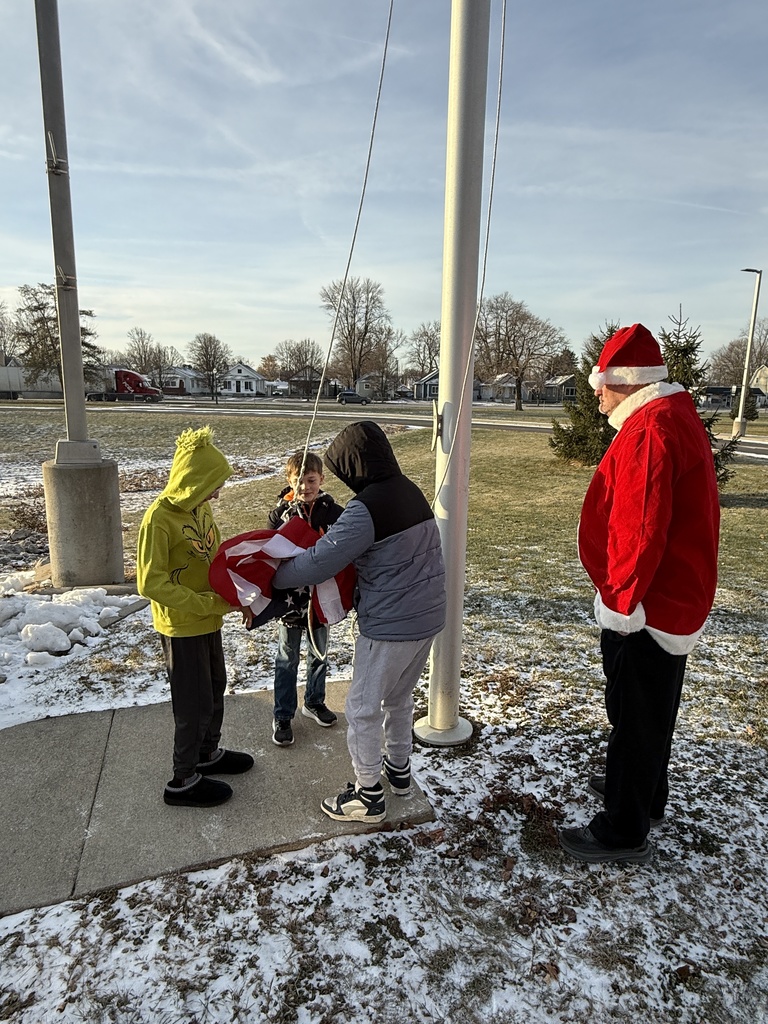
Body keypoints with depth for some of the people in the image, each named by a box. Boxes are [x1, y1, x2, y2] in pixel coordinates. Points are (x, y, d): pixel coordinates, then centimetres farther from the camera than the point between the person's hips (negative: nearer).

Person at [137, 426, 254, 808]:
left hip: (208, 621, 8)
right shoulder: (159, 518, -23)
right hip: (180, 627, -8)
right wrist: (208, 603, -25)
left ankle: (208, 754, 43)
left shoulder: (201, 507, 0)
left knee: (215, 689, 22)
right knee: (194, 705, 4)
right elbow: (150, 583, -24)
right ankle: (183, 781, 24)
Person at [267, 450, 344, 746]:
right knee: (287, 659, 11)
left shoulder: (333, 512, -8)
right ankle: (282, 717, 26)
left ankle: (314, 702, 42)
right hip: (290, 596, -2)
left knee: (318, 654, 20)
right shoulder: (280, 512, -9)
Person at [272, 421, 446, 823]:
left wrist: (274, 576, -3)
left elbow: (317, 563, -20)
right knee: (399, 696, 26)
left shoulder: (366, 509, -23)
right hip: (428, 615, 9)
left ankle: (368, 795, 24)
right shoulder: (411, 490, 3)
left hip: (390, 625, -9)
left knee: (363, 708, 9)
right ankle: (399, 769, 43)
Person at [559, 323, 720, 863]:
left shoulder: (649, 430, -22)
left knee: (635, 713, 3)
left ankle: (625, 830, 19)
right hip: (675, 597, 10)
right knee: (651, 707, 24)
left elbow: (641, 529, -28)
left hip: (646, 605, -10)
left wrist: (623, 600, -20)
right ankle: (644, 790, 43)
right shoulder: (678, 416, 11)